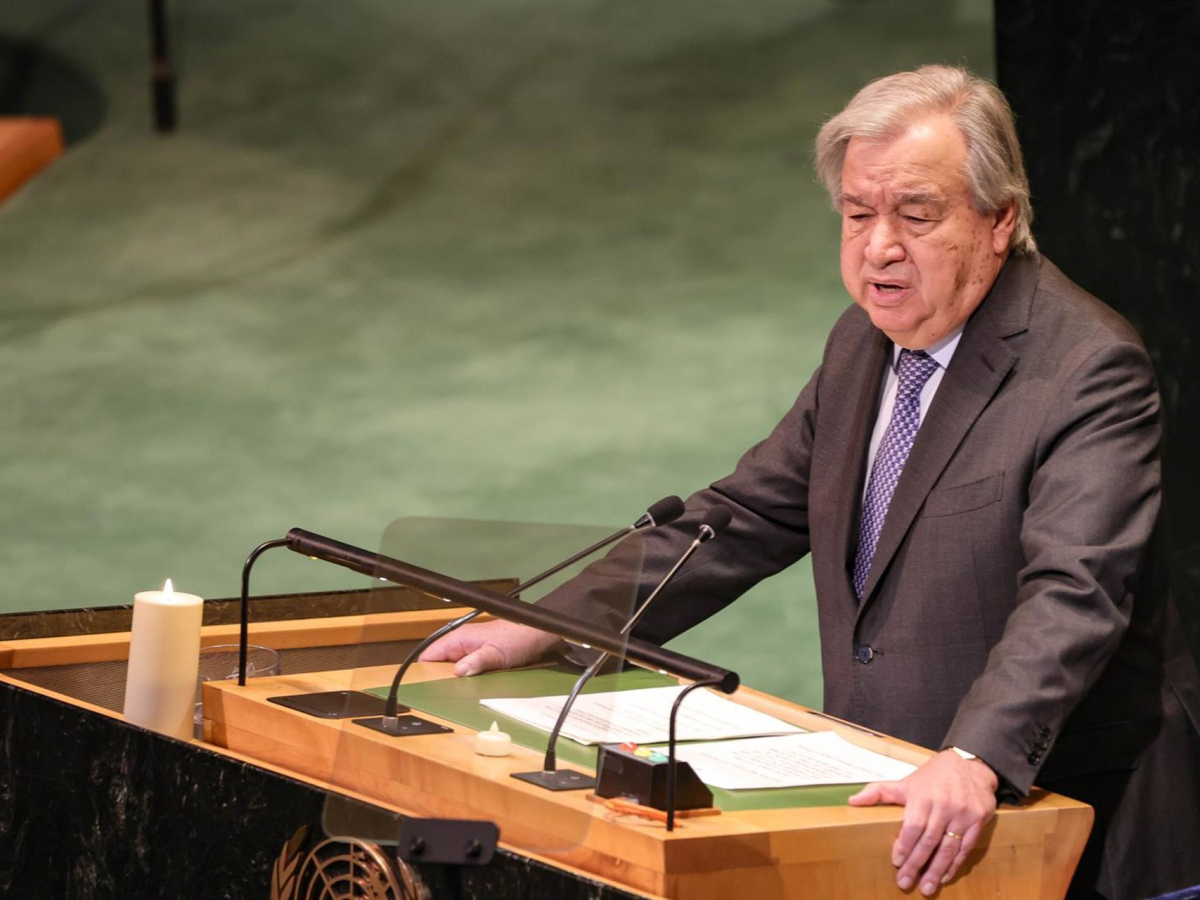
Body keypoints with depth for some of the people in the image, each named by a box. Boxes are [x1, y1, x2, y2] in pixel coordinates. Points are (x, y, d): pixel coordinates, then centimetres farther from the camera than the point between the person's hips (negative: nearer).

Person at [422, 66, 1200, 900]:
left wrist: (973, 764, -40)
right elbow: (747, 517, 19)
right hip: (891, 798, 7)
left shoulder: (1092, 370, -14)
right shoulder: (866, 343, 12)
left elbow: (1071, 598, -26)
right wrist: (545, 628, 12)